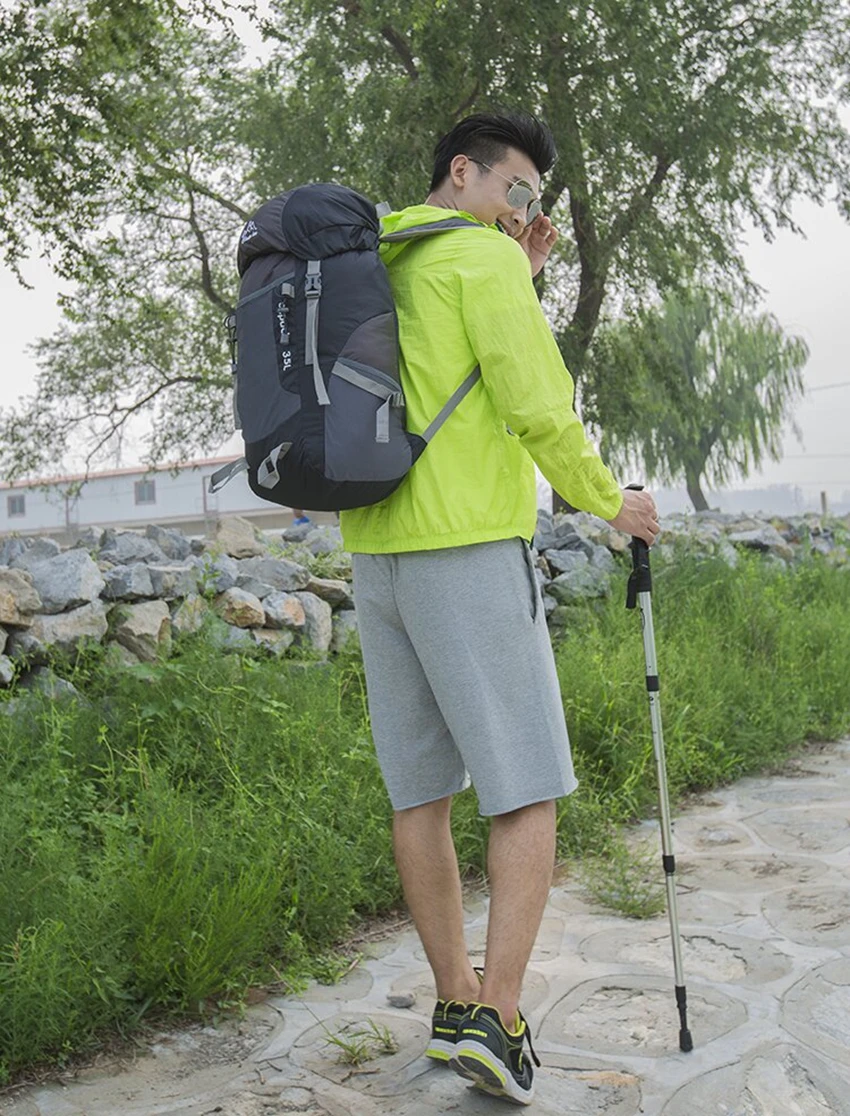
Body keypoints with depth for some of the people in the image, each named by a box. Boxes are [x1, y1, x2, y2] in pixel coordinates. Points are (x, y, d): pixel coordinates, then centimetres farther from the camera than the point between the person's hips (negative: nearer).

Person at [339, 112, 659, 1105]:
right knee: (528, 791, -1)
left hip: (376, 553, 8)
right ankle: (496, 1019, -5)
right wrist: (608, 501, 1)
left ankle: (455, 999, 20)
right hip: (468, 550, -8)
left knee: (420, 790, 11)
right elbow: (534, 406, -13)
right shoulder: (480, 256, -5)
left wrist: (522, 280, 19)